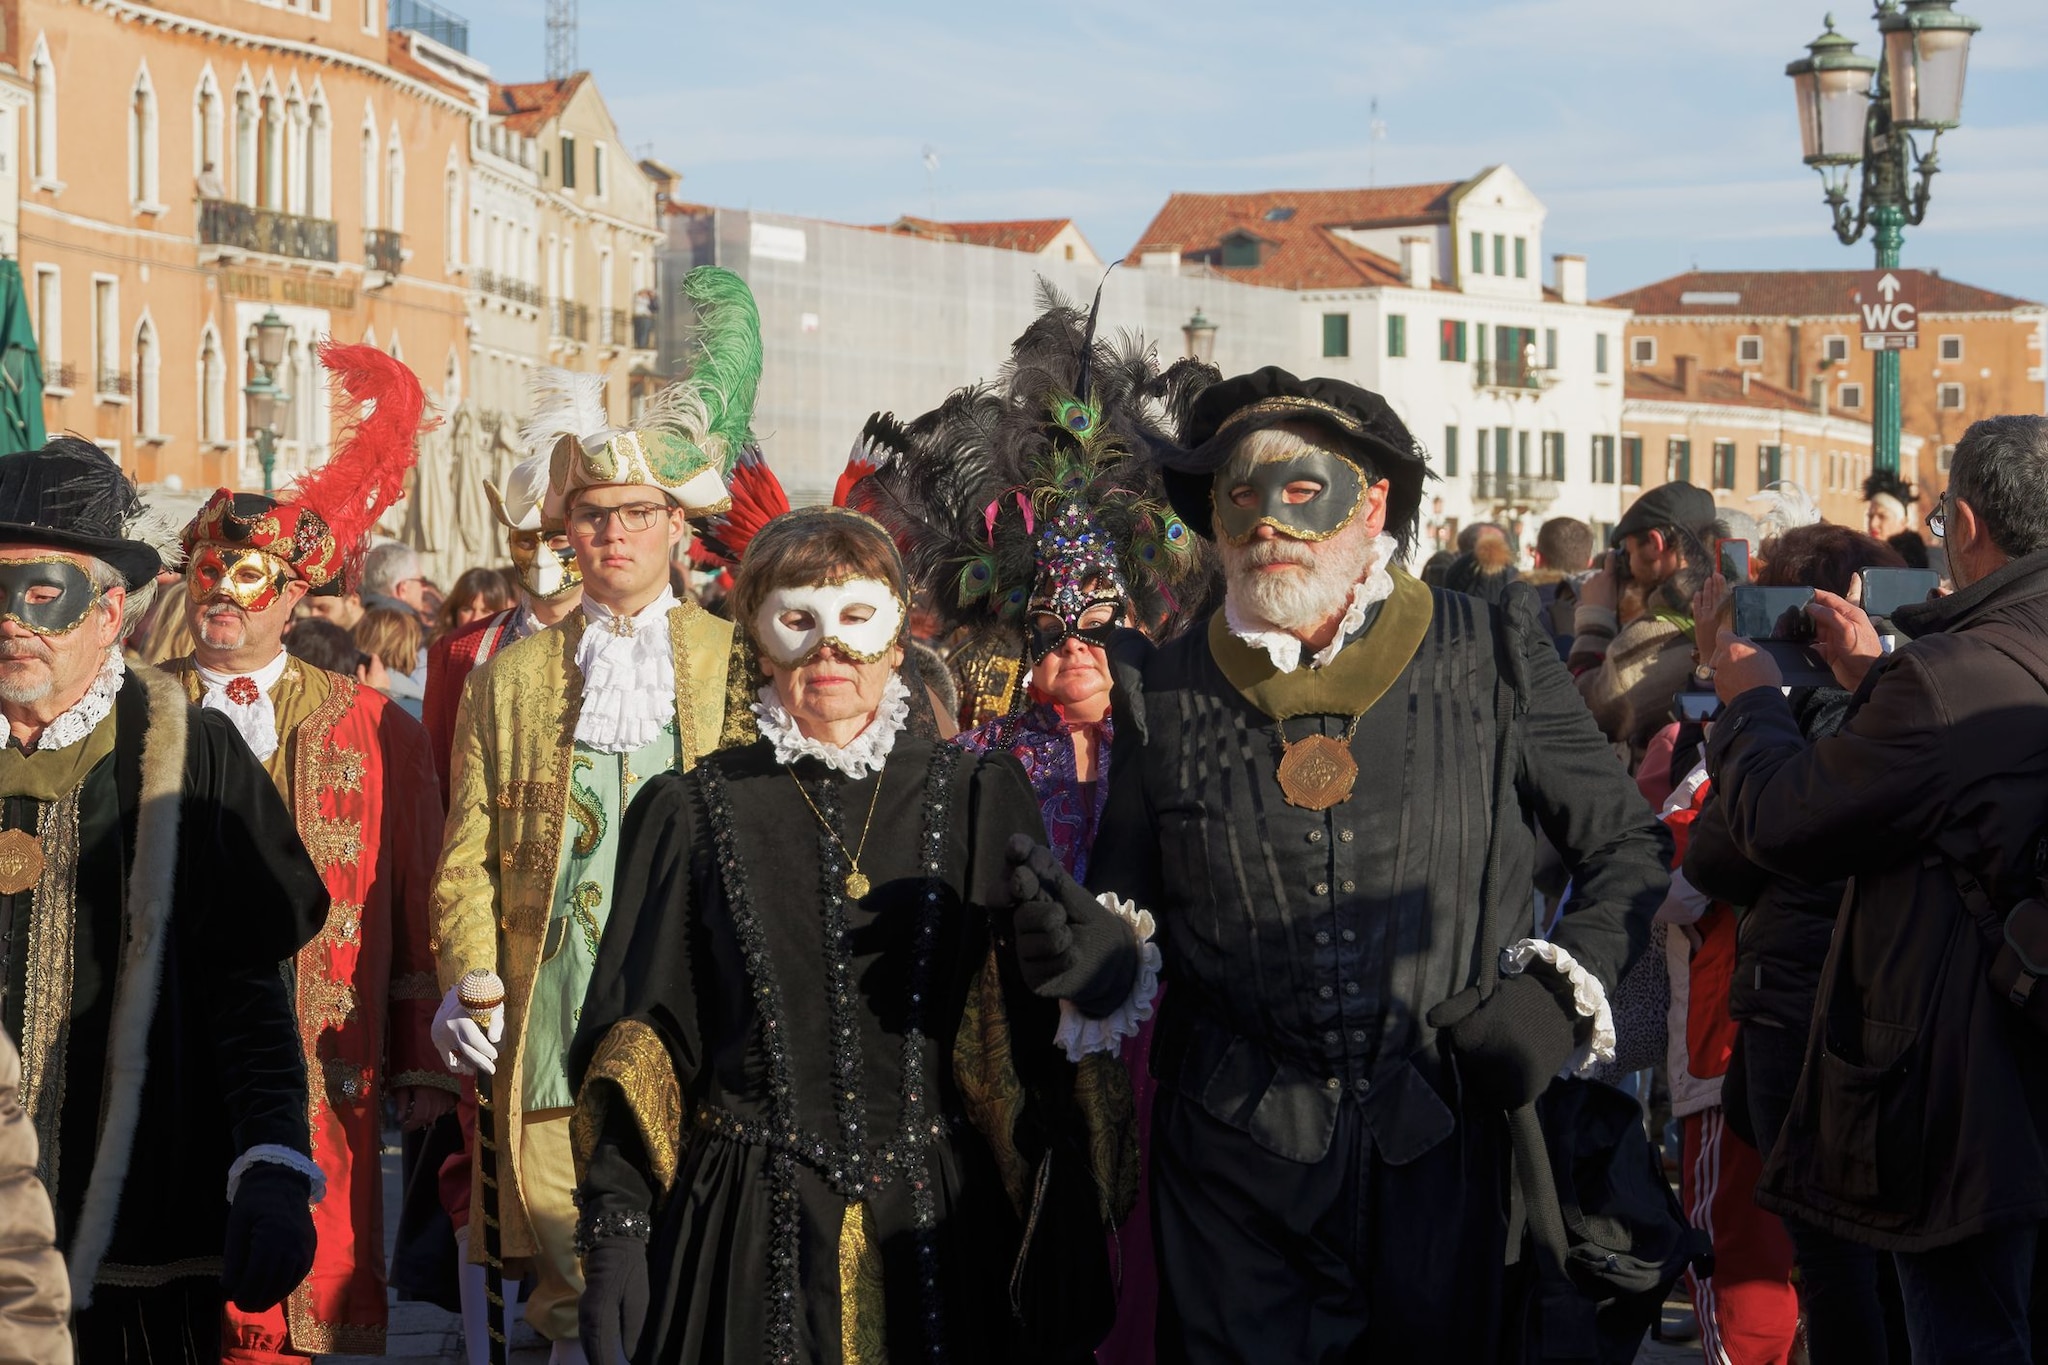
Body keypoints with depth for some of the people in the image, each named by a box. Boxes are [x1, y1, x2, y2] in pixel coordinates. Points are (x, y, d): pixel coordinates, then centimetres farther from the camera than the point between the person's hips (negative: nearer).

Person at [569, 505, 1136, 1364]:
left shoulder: (979, 801, 4)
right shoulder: (689, 814, 4)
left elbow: (1047, 1034, 1)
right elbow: (637, 1042, 4)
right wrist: (615, 1238, -6)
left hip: (938, 1237, 1)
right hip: (746, 1240, 0)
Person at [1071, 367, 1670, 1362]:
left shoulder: (1488, 656, 1)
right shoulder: (1171, 692, 5)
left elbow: (1628, 845, 8)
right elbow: (1124, 900, 16)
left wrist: (1561, 987, -6)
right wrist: (1085, 950, -6)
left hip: (1440, 1155, 0)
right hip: (1235, 1162, 1)